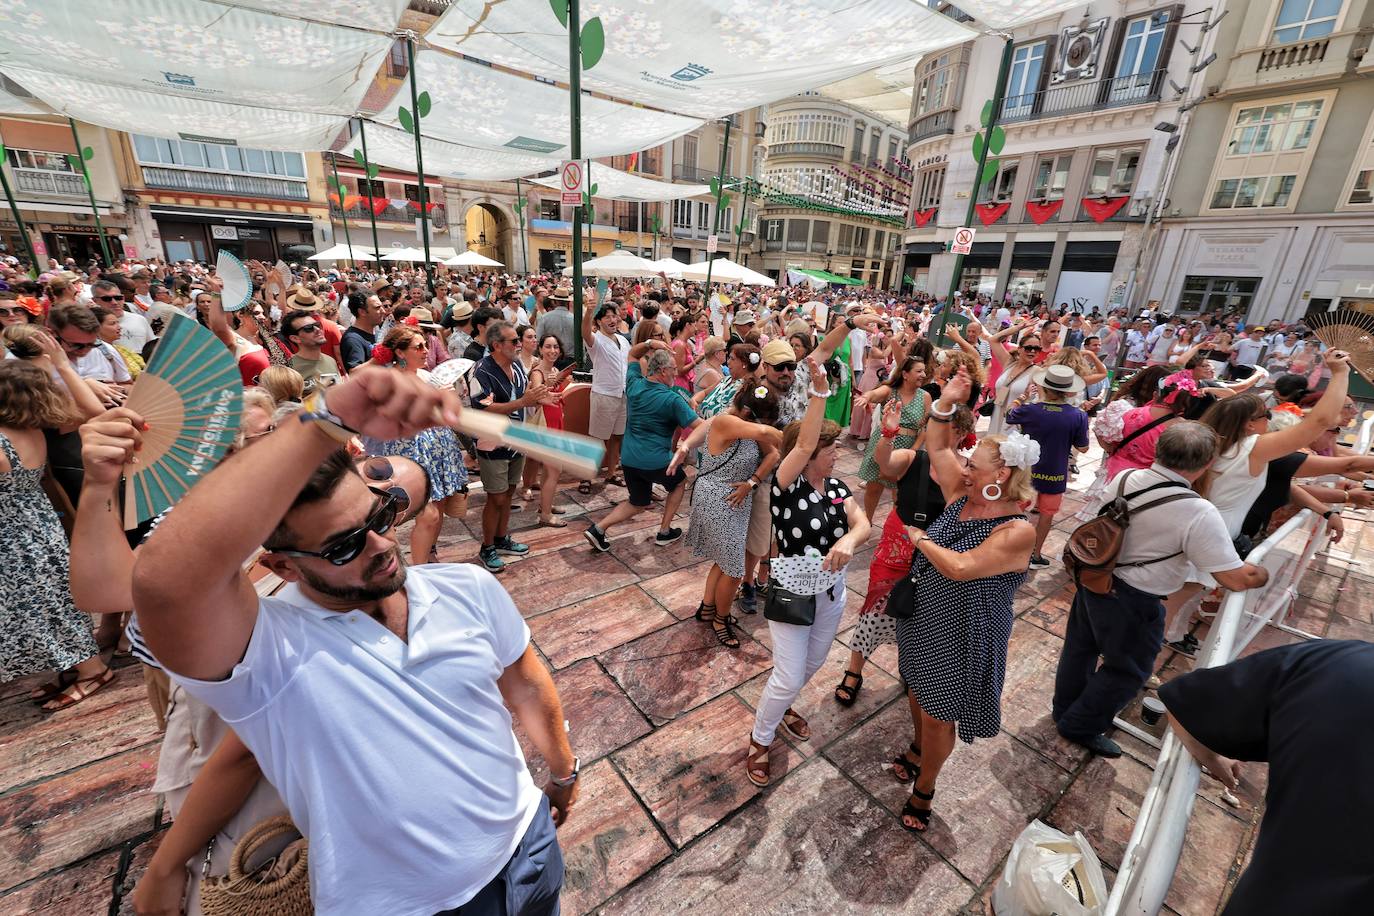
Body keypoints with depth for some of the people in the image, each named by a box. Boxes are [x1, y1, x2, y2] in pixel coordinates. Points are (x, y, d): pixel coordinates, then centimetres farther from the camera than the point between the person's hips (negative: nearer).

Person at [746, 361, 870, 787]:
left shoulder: (838, 488, -4)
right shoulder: (786, 487, -21)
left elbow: (863, 525, -18)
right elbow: (804, 443, -38)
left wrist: (848, 540, -40)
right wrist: (819, 390, -44)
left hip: (831, 592, 7)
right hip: (791, 593, -6)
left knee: (813, 663, 25)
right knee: (788, 677, 1)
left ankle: (781, 705, 54)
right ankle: (760, 740, 28)